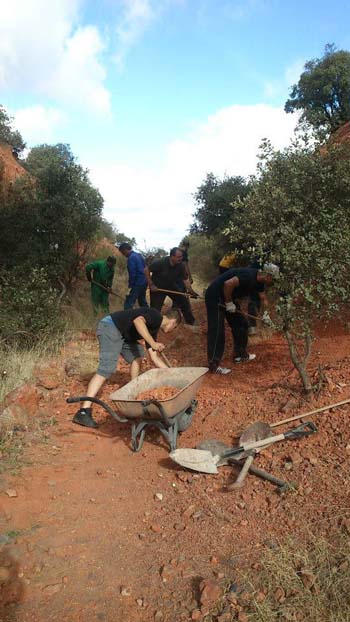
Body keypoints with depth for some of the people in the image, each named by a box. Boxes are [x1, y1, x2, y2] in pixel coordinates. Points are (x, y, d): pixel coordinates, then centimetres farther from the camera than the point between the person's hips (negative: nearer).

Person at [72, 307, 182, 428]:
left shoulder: (153, 329, 21)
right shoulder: (156, 316, -5)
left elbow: (154, 357, 23)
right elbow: (138, 321, -28)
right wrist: (153, 343, -26)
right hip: (110, 327, -10)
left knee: (138, 354, 21)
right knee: (106, 370, -18)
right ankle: (83, 412, -21)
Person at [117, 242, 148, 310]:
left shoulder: (131, 258, -16)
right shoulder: (138, 255, 12)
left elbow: (132, 274, -19)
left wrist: (130, 286, -13)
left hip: (138, 283, -10)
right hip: (144, 282, 10)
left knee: (128, 304, -10)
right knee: (143, 302, 23)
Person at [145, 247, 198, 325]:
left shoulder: (180, 265, -16)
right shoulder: (160, 262, -29)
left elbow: (185, 279, -10)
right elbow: (146, 270, -22)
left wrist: (191, 291, -23)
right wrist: (151, 285, -24)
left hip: (171, 286, 5)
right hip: (157, 287, -5)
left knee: (184, 301, 6)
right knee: (155, 309, -7)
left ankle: (190, 322, 21)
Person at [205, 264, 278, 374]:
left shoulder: (259, 280, 4)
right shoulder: (249, 276, -28)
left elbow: (263, 298, 20)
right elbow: (228, 283, -37)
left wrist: (265, 314, 12)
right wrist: (229, 303, -25)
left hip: (229, 297, 10)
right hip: (215, 296, -10)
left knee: (241, 323, 14)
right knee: (217, 331, -10)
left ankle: (240, 355, 26)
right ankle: (213, 365, -4)